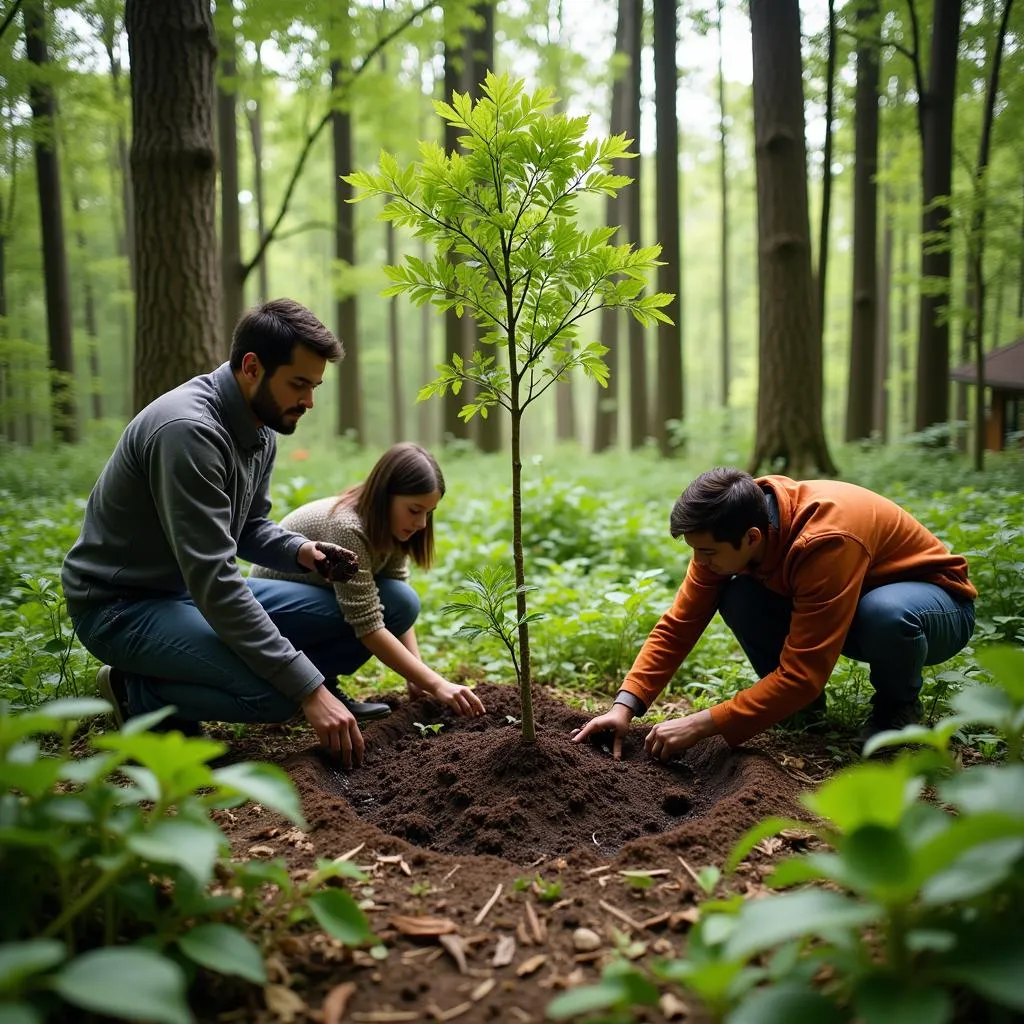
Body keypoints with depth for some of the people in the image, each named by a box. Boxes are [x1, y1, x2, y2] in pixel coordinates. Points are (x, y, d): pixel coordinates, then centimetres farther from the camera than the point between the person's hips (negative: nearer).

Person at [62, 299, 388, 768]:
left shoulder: (261, 430, 0)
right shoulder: (188, 430, -29)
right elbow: (212, 580, -33)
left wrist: (300, 551, -13)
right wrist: (308, 688, -32)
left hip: (193, 590, 9)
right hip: (119, 605, -9)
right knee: (275, 689, -28)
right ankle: (137, 692, -2)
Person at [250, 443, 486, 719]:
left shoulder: (390, 529, -9)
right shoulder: (347, 527, -33)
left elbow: (398, 610, -6)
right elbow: (368, 625, -34)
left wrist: (416, 679, -17)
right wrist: (435, 684, -34)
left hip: (320, 594, 7)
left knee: (404, 602, -19)